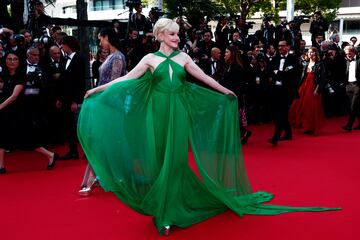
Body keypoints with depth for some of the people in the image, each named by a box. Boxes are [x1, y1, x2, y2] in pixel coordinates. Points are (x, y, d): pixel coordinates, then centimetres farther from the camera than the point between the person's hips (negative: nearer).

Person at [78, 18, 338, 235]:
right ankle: (161, 207, 20)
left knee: (174, 159, 2)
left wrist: (225, 91, 15)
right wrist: (100, 89, -8)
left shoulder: (183, 57, 7)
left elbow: (204, 78, 13)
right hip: (159, 114, -1)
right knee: (161, 159, 3)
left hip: (179, 113, 2)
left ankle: (168, 211, 13)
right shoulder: (150, 59, 1)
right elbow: (127, 79, -2)